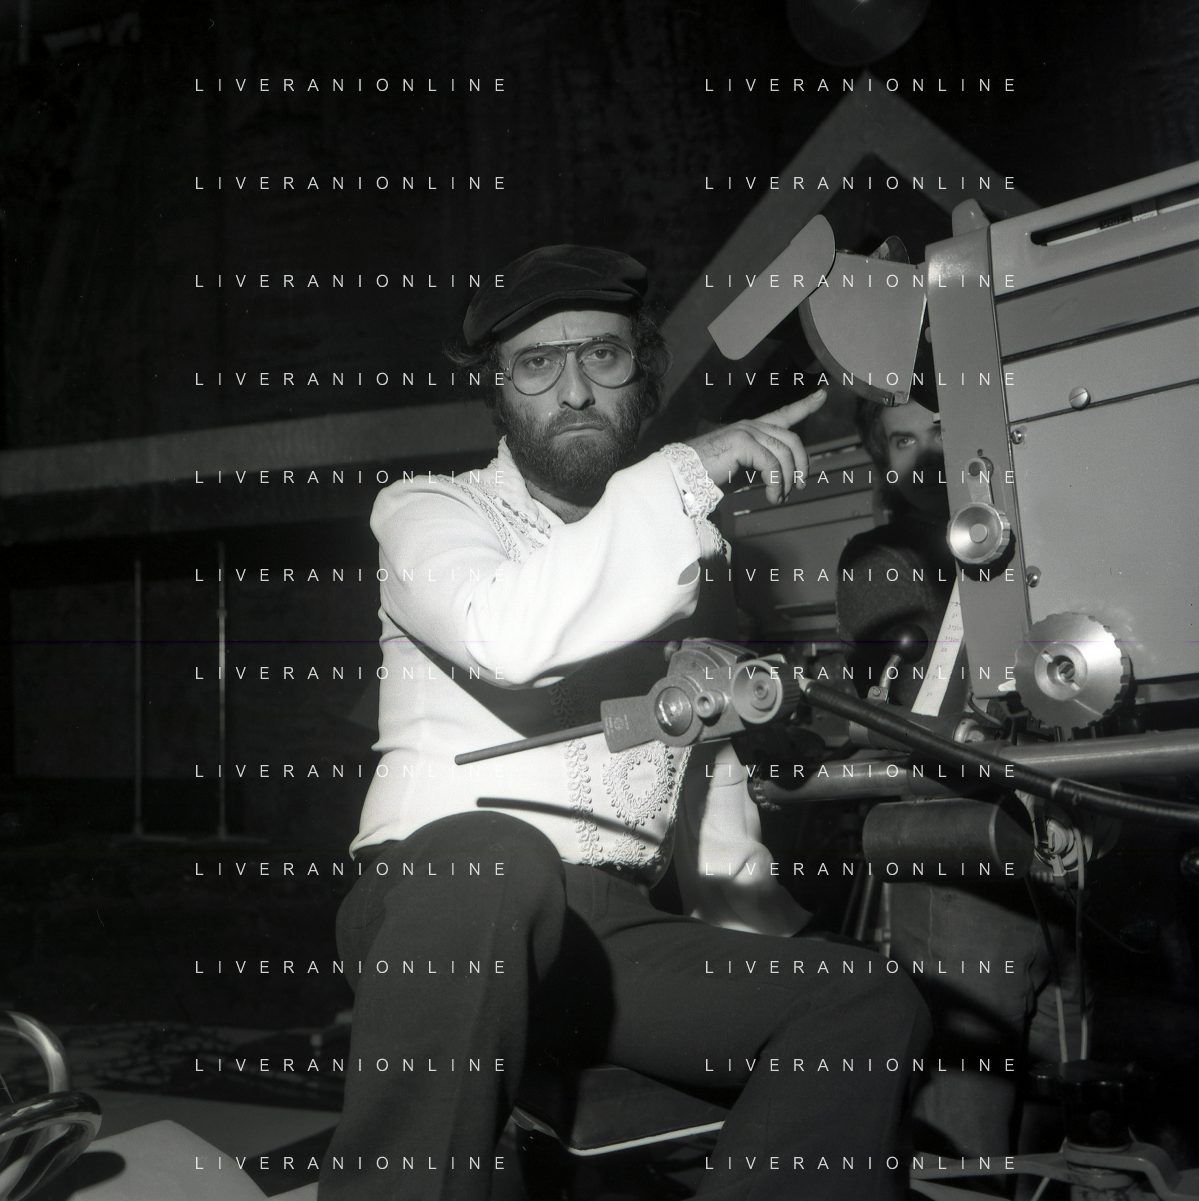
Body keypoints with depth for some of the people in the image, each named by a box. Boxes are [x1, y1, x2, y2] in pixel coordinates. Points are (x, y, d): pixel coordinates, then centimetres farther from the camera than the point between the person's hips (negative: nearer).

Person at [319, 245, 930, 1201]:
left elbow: (713, 779, 24)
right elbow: (508, 635, -21)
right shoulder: (427, 511, 4)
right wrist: (691, 473, -16)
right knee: (495, 857, -38)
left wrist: (767, 951, 9)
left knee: (869, 1003, -14)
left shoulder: (691, 562, 20)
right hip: (435, 905, -5)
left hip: (614, 936, 5)